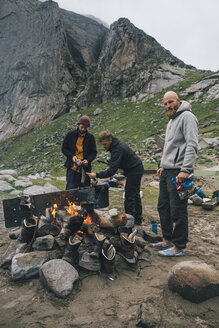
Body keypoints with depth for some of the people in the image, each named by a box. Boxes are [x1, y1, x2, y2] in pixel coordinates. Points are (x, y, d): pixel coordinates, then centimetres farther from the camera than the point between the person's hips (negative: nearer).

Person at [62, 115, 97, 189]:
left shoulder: (90, 137, 6)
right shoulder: (70, 135, 4)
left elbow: (94, 152, 9)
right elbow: (64, 148, 7)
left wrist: (88, 160, -11)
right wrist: (71, 156, -11)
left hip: (85, 169, 1)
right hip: (72, 168, -1)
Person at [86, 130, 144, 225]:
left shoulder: (118, 149, -27)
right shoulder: (116, 144, 3)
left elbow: (113, 170, -32)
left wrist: (97, 175, -34)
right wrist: (111, 162, 5)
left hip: (134, 171, -11)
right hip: (137, 169, 11)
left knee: (129, 196, -5)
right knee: (135, 194, 17)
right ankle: (138, 219, 28)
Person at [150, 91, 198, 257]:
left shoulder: (187, 117, -7)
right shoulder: (172, 120, 22)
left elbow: (192, 145, -18)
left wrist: (185, 170, -25)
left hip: (178, 172, -10)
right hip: (166, 171, 10)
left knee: (178, 211, -3)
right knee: (163, 207, 14)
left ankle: (179, 247, 9)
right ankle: (167, 240, 28)